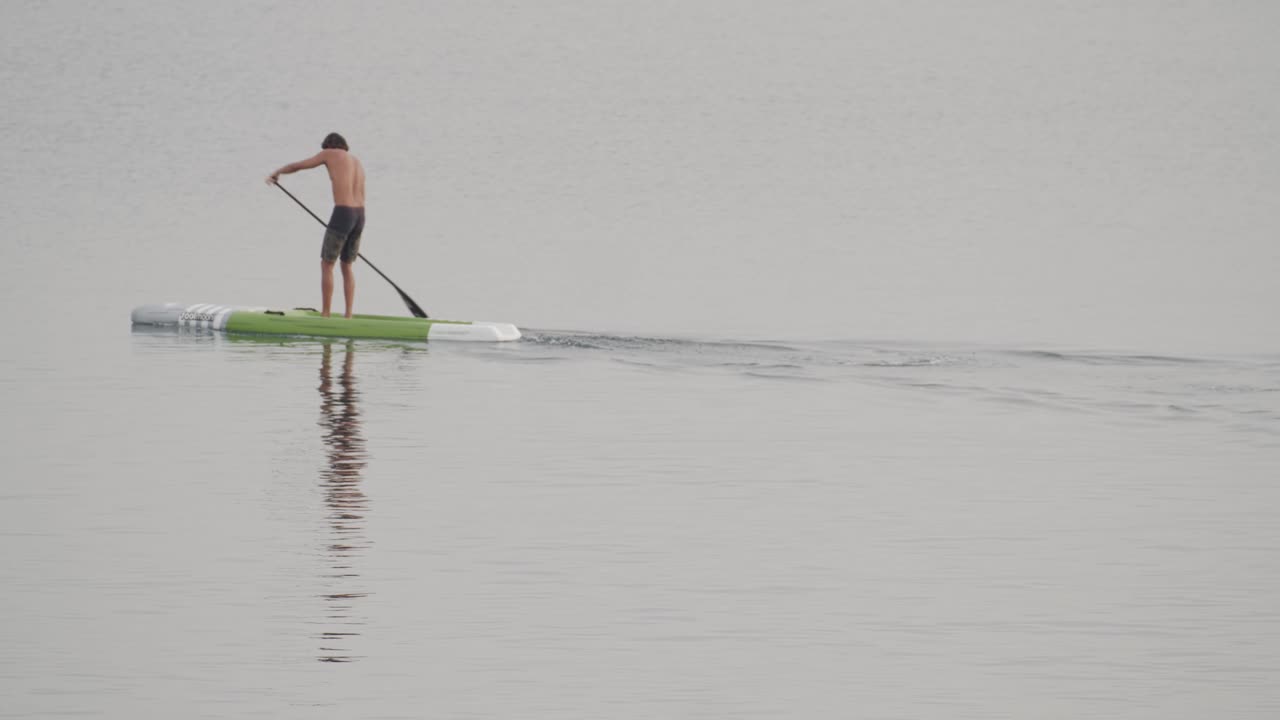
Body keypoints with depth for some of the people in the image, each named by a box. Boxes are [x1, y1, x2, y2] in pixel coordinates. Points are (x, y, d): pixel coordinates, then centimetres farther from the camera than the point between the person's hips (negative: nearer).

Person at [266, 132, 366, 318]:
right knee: (347, 267, 18)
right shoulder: (357, 163, 24)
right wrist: (354, 237, 32)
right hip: (360, 217, 6)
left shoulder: (329, 153, 6)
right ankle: (348, 316, 13)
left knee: (326, 266, 6)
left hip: (342, 214, -6)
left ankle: (325, 315, 6)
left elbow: (296, 166, 16)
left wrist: (276, 173, 36)